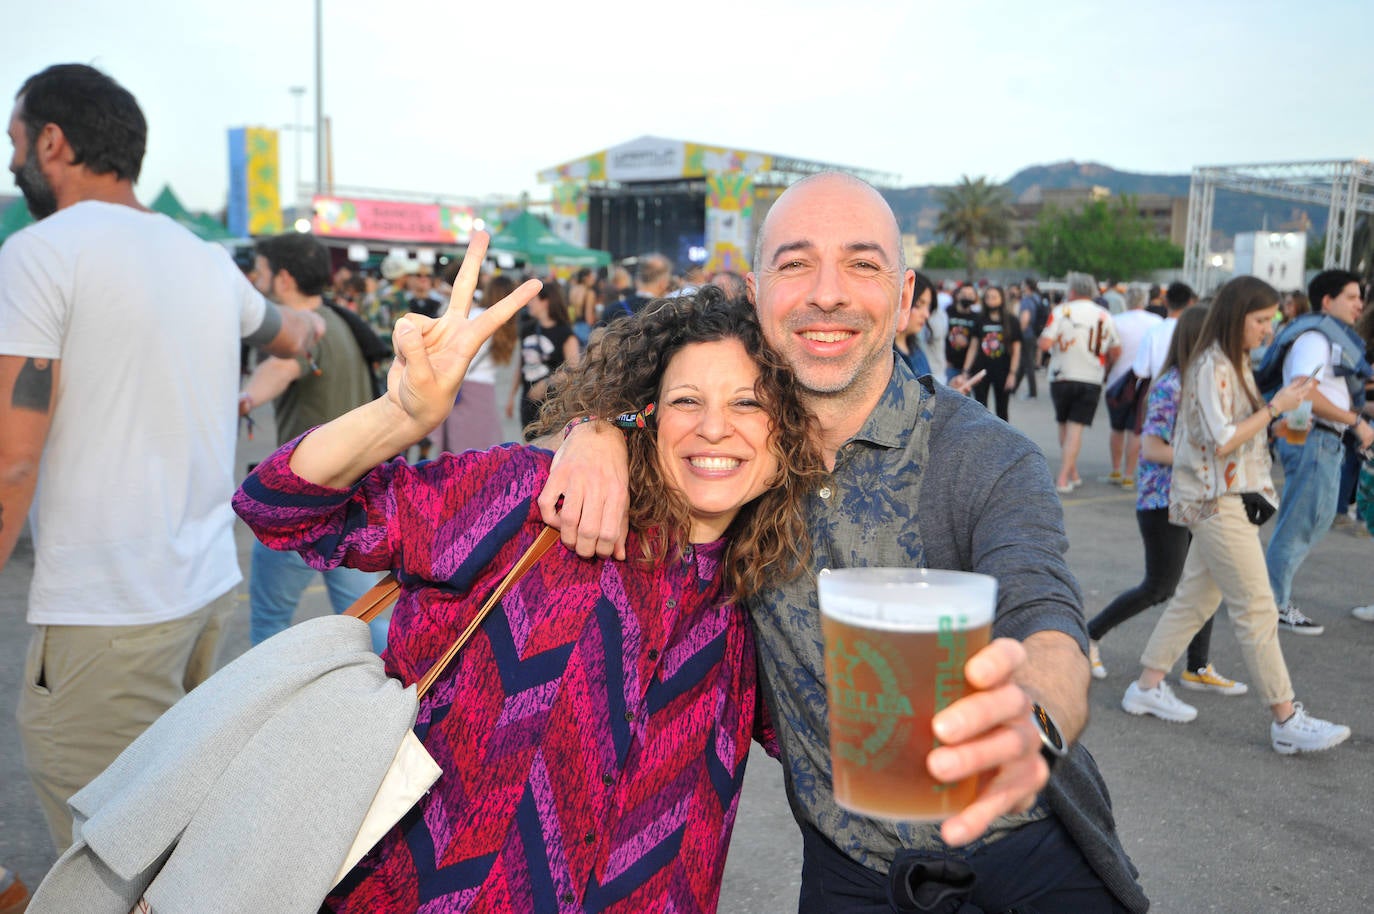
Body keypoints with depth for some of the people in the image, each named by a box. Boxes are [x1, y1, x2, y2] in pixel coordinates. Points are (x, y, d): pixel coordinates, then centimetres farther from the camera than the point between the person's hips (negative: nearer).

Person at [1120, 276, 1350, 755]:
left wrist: (1282, 403, 5)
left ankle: (1148, 688, 21)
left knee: (1195, 599, 13)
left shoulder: (1235, 364, 14)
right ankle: (1286, 720, 2)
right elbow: (1221, 442, -21)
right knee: (1257, 609, -5)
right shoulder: (1212, 366, -16)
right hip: (1217, 502, -10)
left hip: (1229, 499, 10)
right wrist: (1277, 406, -18)